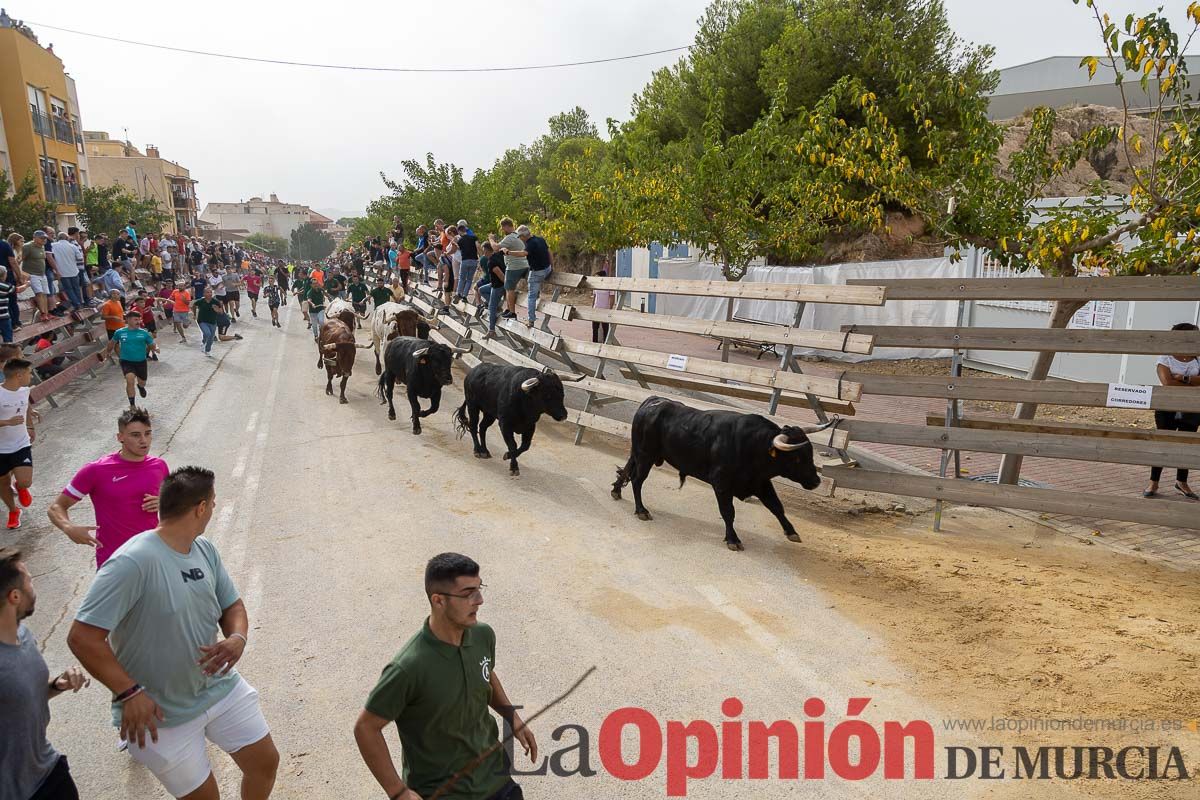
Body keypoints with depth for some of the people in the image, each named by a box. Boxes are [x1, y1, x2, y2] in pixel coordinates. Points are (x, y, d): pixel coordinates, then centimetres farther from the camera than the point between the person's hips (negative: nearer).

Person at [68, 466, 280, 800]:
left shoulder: (205, 549, -3)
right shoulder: (133, 562, -27)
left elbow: (232, 605, 6)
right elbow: (82, 637, -26)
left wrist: (238, 639, -15)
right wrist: (129, 693, -25)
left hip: (219, 686, 6)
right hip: (161, 712, -6)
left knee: (266, 762, 14)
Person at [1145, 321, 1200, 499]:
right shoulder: (1165, 359, -5)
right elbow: (1167, 382, -18)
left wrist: (1184, 378, -21)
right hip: (1167, 409, -4)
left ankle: (1181, 483, 23)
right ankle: (1153, 483, 5)